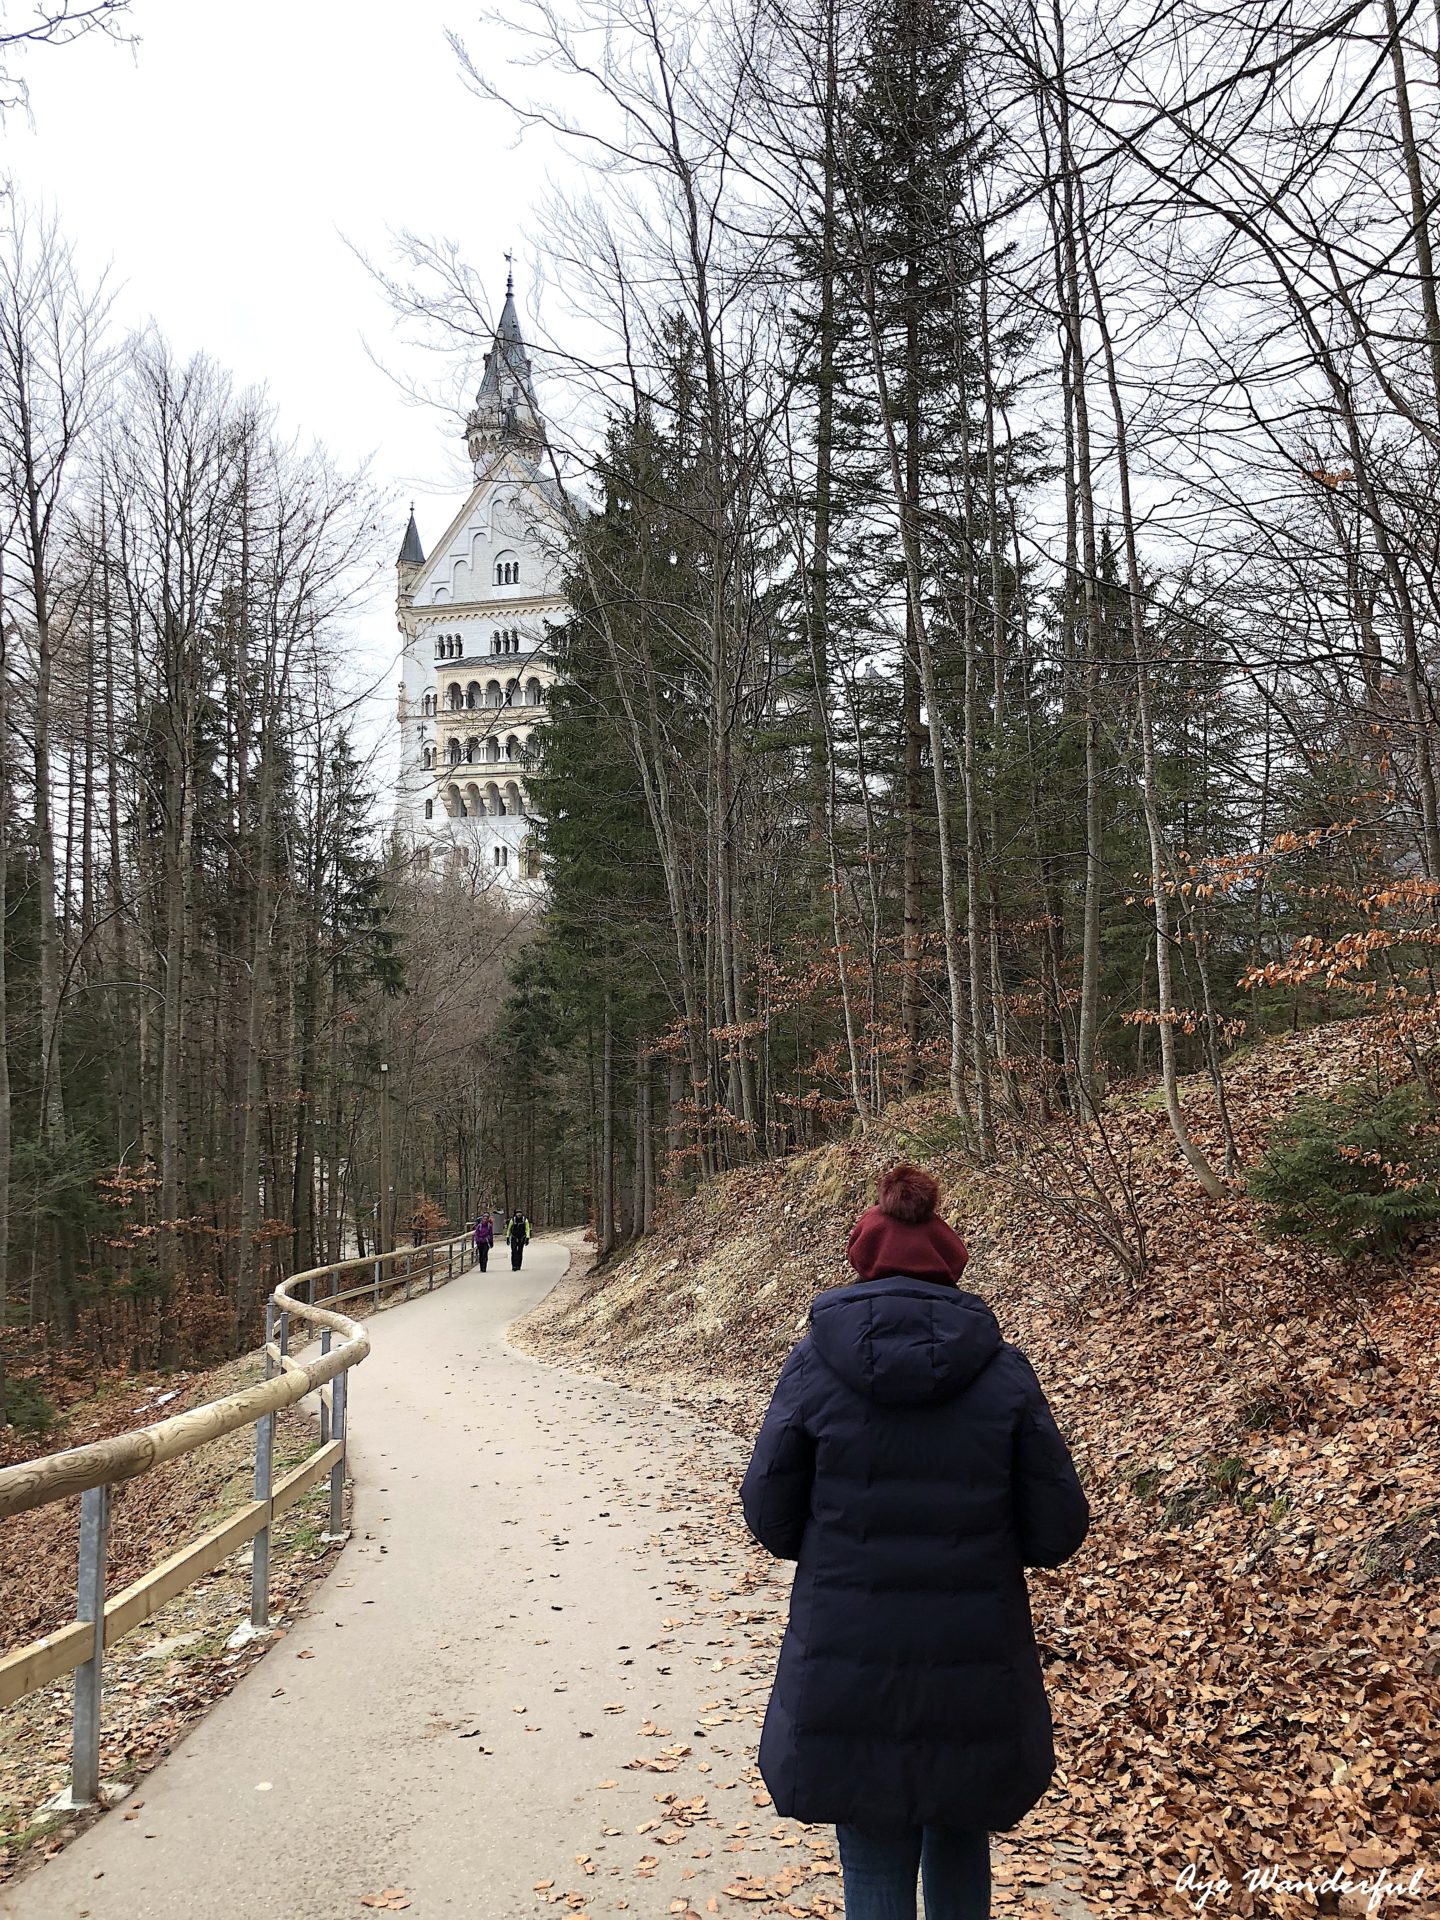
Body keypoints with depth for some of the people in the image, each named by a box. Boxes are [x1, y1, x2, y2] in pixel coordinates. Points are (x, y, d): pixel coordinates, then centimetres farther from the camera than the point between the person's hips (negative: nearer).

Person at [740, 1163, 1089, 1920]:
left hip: (847, 1670, -1)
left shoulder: (813, 1365, -8)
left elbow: (769, 1517, -3)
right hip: (975, 1672, 1)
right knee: (960, 1843, 25)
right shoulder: (1004, 1372, -7)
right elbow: (1057, 1531, -5)